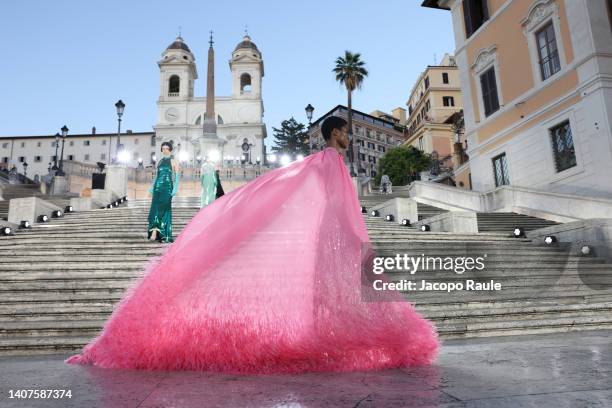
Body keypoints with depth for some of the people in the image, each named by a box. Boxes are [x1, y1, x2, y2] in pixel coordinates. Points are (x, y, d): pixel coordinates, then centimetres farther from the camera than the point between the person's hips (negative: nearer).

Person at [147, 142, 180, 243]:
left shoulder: (173, 161, 4)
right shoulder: (160, 161, 18)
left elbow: (177, 175, -2)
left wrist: (175, 188, -12)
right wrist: (152, 186, 14)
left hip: (167, 187, -5)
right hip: (157, 186, 5)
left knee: (164, 209, -8)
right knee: (155, 208, -6)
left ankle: (163, 235, -10)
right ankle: (154, 232, -8)